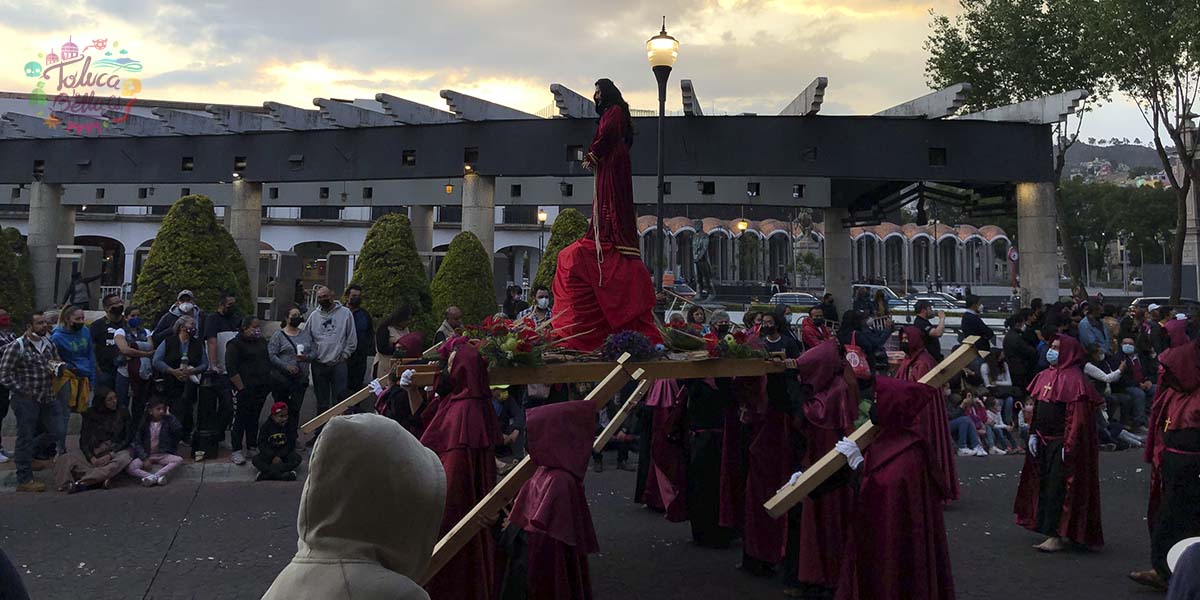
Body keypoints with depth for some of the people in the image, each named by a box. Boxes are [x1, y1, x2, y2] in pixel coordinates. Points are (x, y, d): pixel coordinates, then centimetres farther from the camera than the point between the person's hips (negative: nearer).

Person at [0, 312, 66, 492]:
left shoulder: (49, 344, 10)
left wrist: (57, 368, 1)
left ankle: (34, 455, 32)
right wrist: (23, 391, -12)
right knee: (26, 438, 2)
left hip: (47, 398, 7)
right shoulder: (16, 347, -10)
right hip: (26, 400, -6)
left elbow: (58, 363, 24)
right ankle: (24, 480, 12)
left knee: (59, 432, 5)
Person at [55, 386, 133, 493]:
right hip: (92, 451, 1)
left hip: (116, 451, -1)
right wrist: (92, 458, -18)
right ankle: (101, 479, -38)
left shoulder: (122, 412, 2)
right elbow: (84, 440, 0)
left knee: (123, 460, -38)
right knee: (65, 460, -25)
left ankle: (83, 482, -40)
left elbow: (128, 438, 1)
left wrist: (110, 455, -13)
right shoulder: (91, 414, 4)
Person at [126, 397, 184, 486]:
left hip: (163, 455, 0)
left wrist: (169, 415, -11)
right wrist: (145, 458, -14)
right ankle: (158, 477, -35)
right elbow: (137, 442, -2)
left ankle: (154, 476, -36)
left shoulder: (168, 421, -1)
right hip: (146, 455, 0)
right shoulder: (144, 424, 0)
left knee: (179, 460, -28)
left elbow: (179, 429, -20)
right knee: (129, 468, -25)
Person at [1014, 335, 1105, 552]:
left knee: (1057, 488, -4)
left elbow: (1077, 416, -17)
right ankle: (1052, 530, 22)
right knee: (1044, 486, 12)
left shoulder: (1073, 379, -13)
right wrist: (1033, 434, 10)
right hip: (1044, 441, 8)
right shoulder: (1044, 376, 11)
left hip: (1062, 443, -8)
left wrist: (1069, 445, -20)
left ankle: (1058, 536, 3)